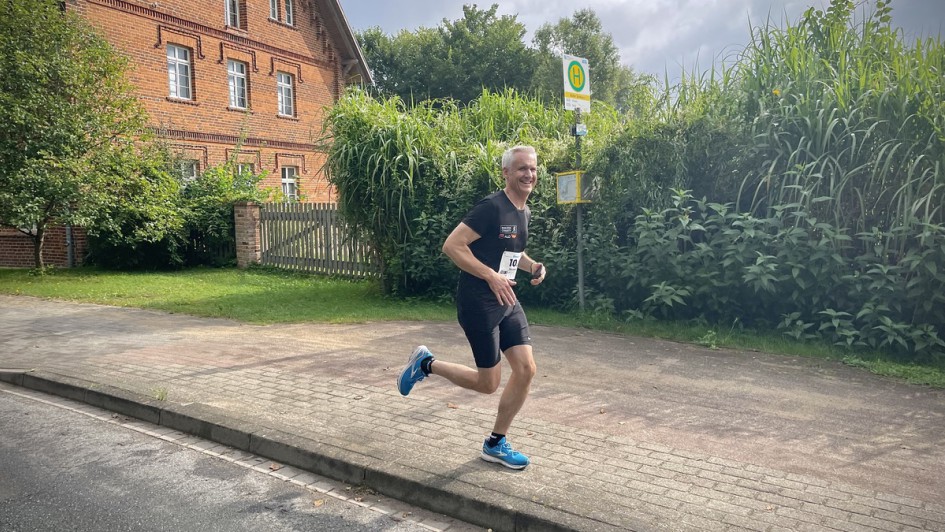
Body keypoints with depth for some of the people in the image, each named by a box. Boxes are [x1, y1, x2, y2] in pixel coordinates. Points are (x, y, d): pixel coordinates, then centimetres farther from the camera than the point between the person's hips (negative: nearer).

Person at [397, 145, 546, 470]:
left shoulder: (523, 212, 11)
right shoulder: (491, 207, -17)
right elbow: (451, 246, -22)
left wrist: (533, 266, 7)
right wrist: (492, 276, -26)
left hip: (507, 302, 8)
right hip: (478, 303, -8)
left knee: (526, 369, 0)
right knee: (489, 383, -1)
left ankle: (496, 444, 17)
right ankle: (426, 364, 22)